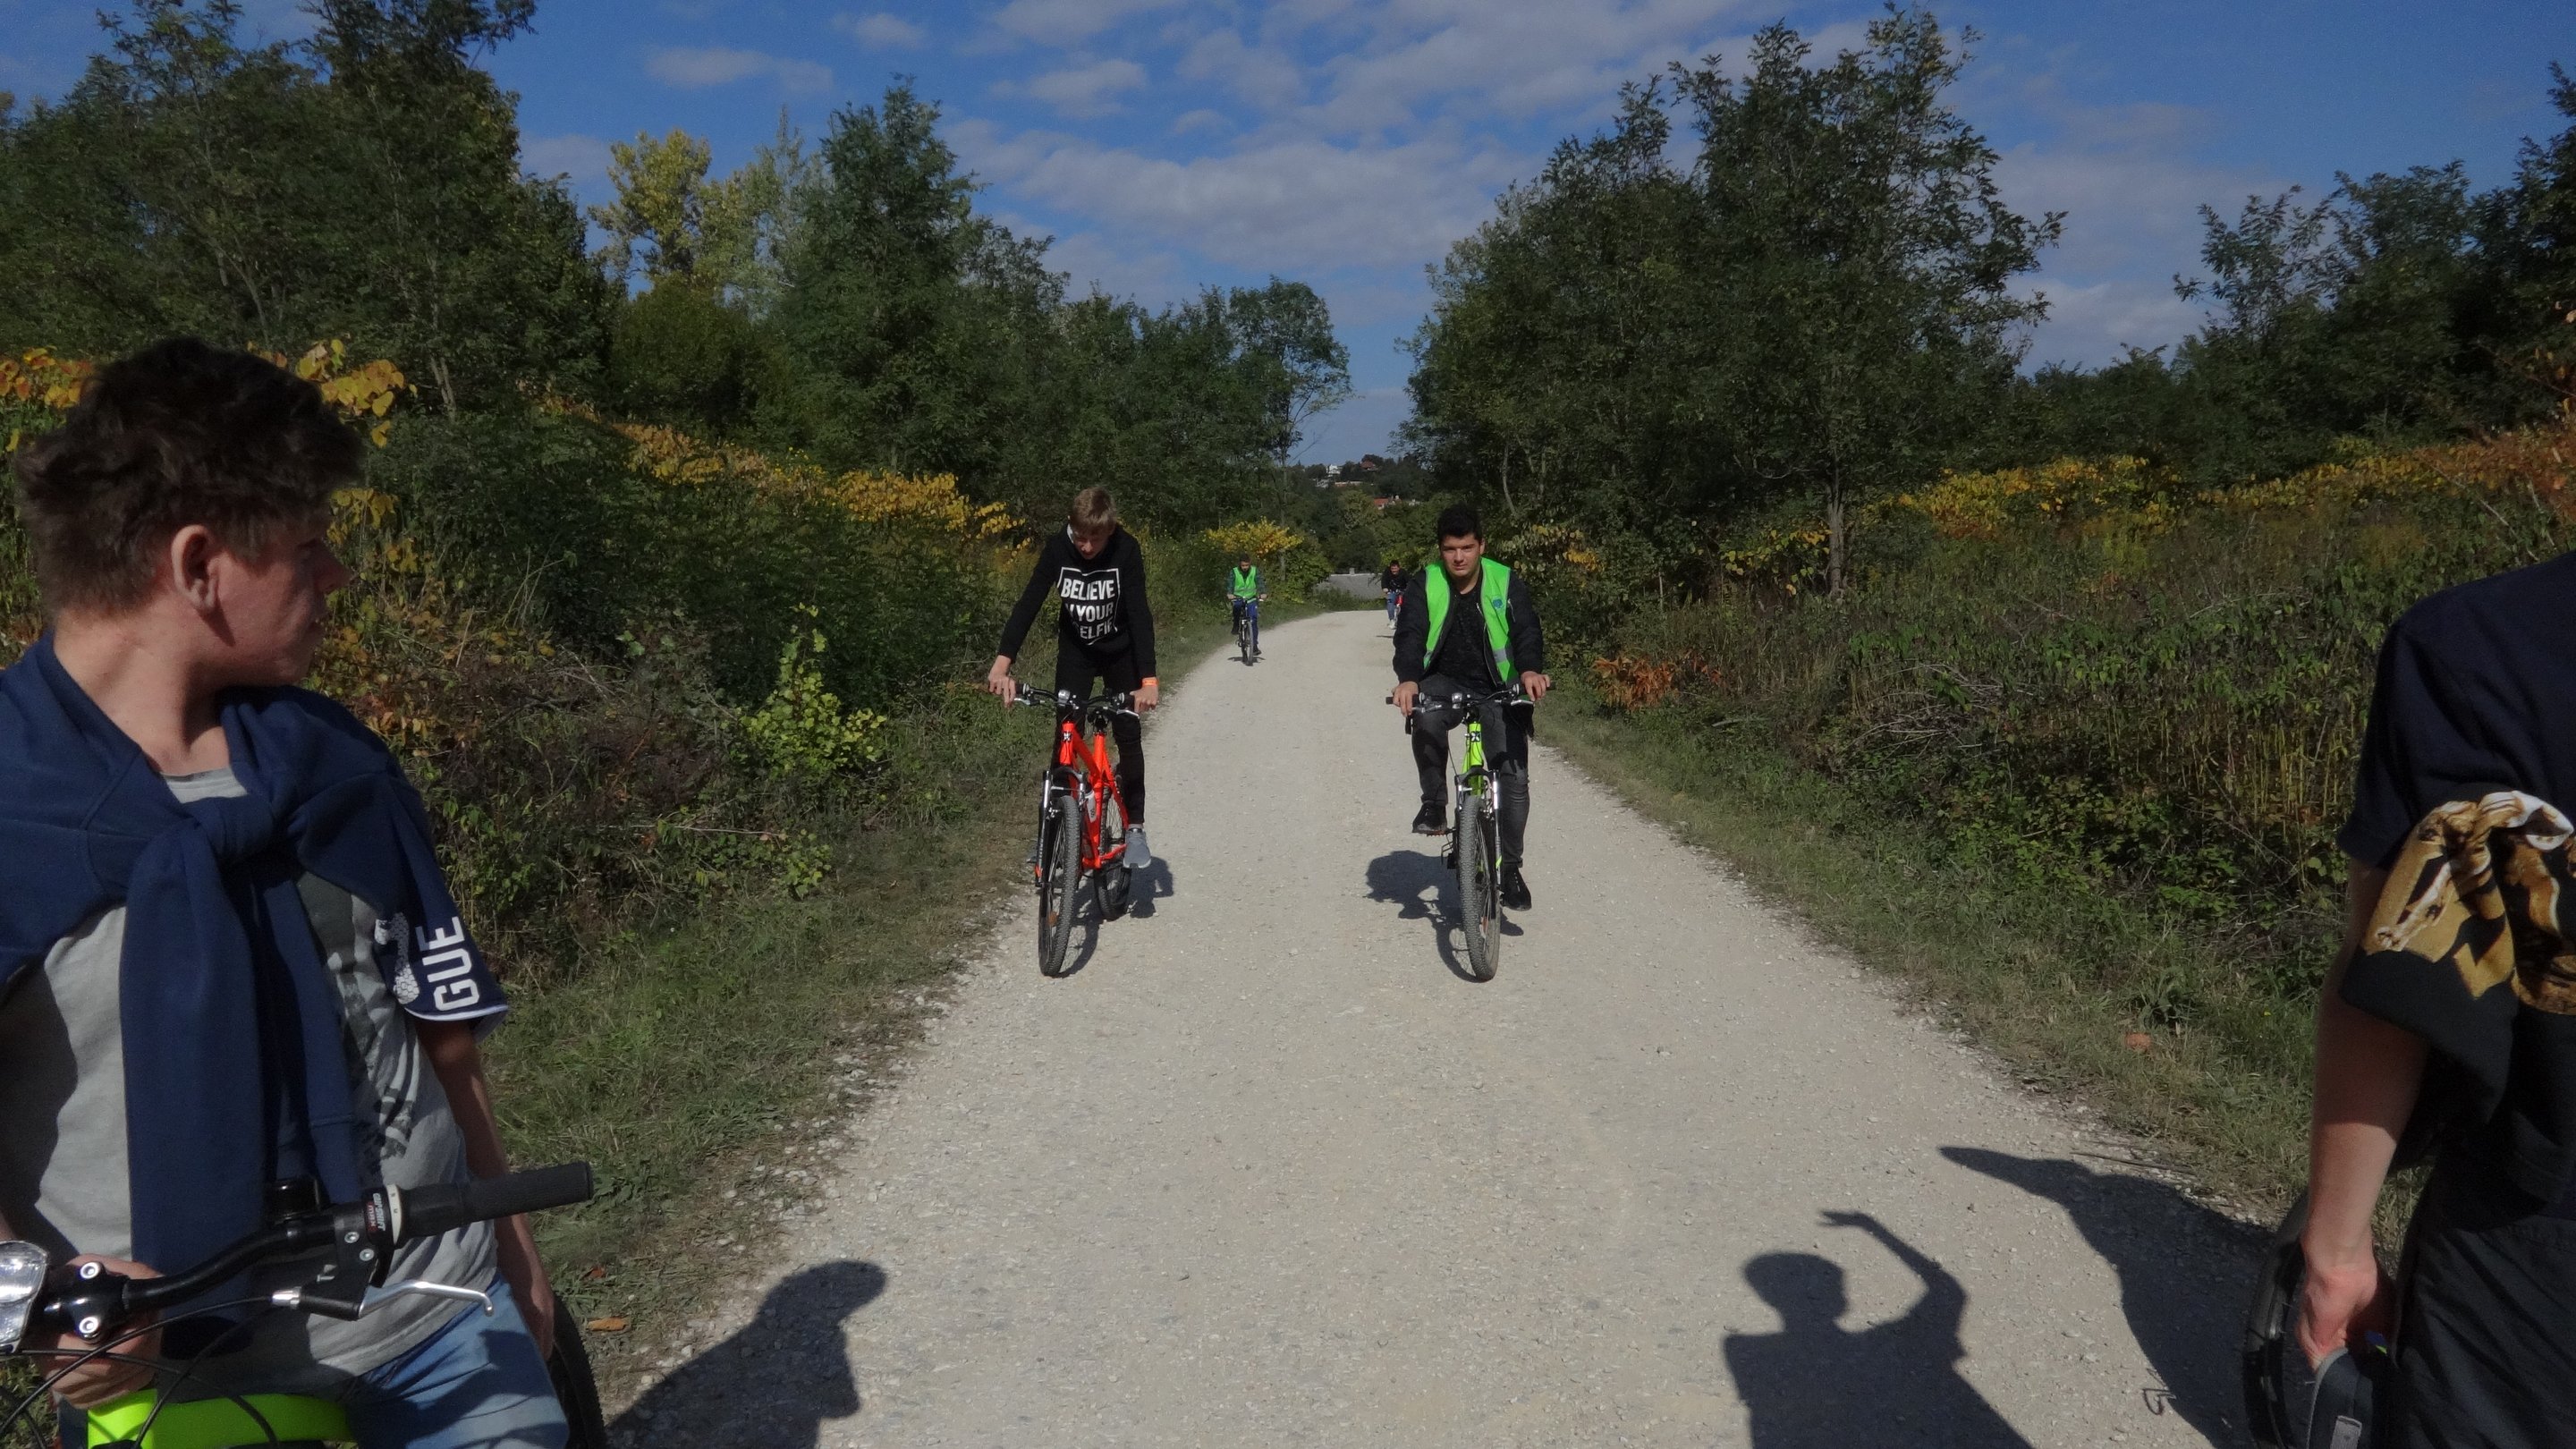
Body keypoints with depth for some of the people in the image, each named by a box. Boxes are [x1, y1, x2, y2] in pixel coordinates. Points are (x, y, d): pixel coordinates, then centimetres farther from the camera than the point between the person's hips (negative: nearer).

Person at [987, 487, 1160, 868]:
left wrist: (1149, 678, -43)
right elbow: (1029, 601, -28)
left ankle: (1134, 827, 6)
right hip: (1075, 651, 1)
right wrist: (1002, 662, -40)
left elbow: (1139, 612, -32)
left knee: (1128, 737, -4)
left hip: (1119, 651, -1)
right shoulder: (1057, 548, -22)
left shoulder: (1127, 550, -26)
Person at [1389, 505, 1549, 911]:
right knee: (1427, 718, -36)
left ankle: (1510, 867, 8)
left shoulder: (1505, 583, -6)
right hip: (1445, 683, 0)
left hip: (1498, 690, 1)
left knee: (1515, 778, -9)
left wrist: (1531, 669, -41)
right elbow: (1410, 633, -19)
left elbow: (1526, 629, -19)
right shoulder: (1427, 585, -6)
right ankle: (1434, 802, -14)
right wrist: (1408, 679, -40)